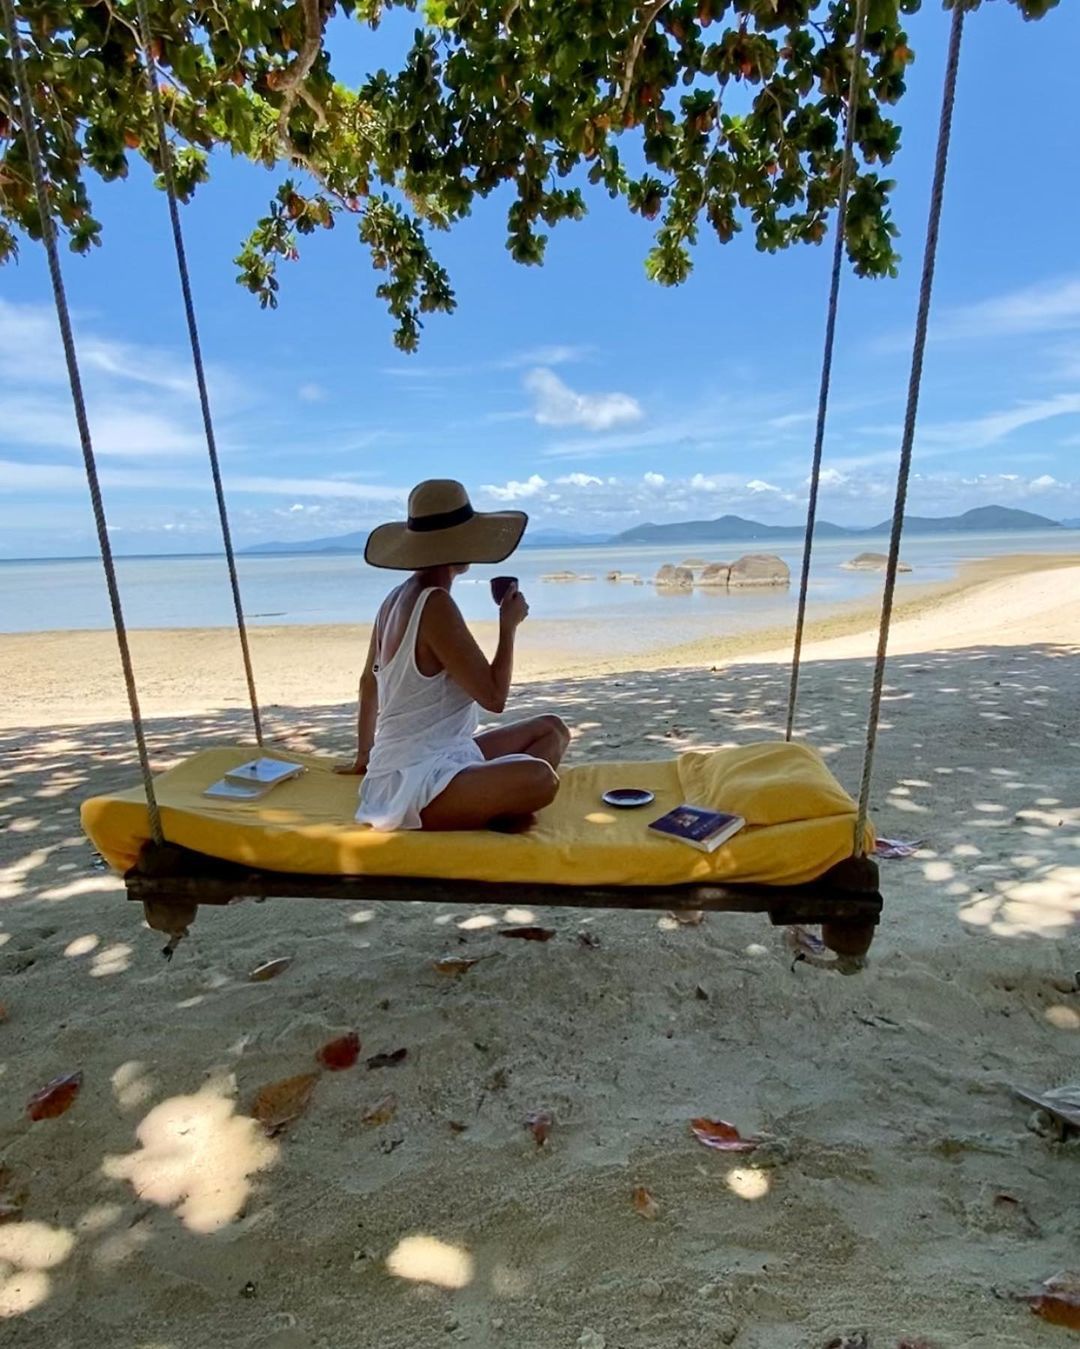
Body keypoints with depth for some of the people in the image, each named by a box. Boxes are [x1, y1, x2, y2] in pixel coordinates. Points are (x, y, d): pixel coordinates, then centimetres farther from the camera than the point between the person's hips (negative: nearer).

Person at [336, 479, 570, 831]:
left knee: (551, 729, 12)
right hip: (413, 785, -10)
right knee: (540, 779, -33)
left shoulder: (397, 599, 10)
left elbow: (368, 682, 20)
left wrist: (364, 757, 32)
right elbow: (493, 696, -18)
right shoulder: (435, 606, -18)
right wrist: (509, 625, -3)